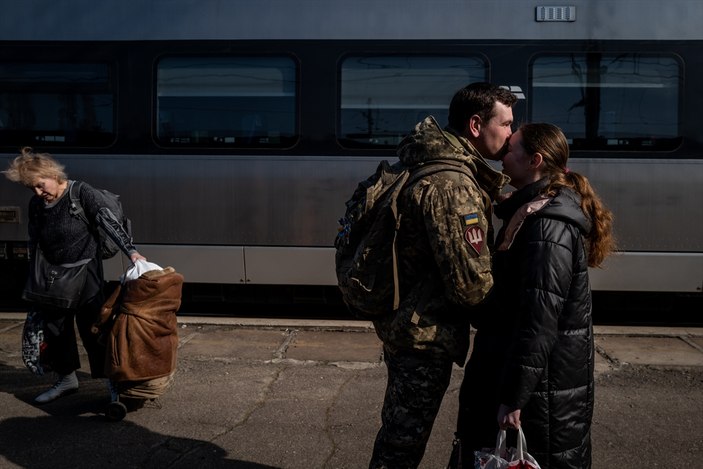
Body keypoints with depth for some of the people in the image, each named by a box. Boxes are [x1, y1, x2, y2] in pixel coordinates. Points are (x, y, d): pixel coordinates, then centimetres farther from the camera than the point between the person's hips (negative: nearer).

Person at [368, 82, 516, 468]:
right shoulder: (452, 187, -26)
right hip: (425, 334, -10)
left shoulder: (433, 162, 5)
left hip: (404, 322, 10)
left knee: (398, 435, 25)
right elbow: (472, 285, -25)